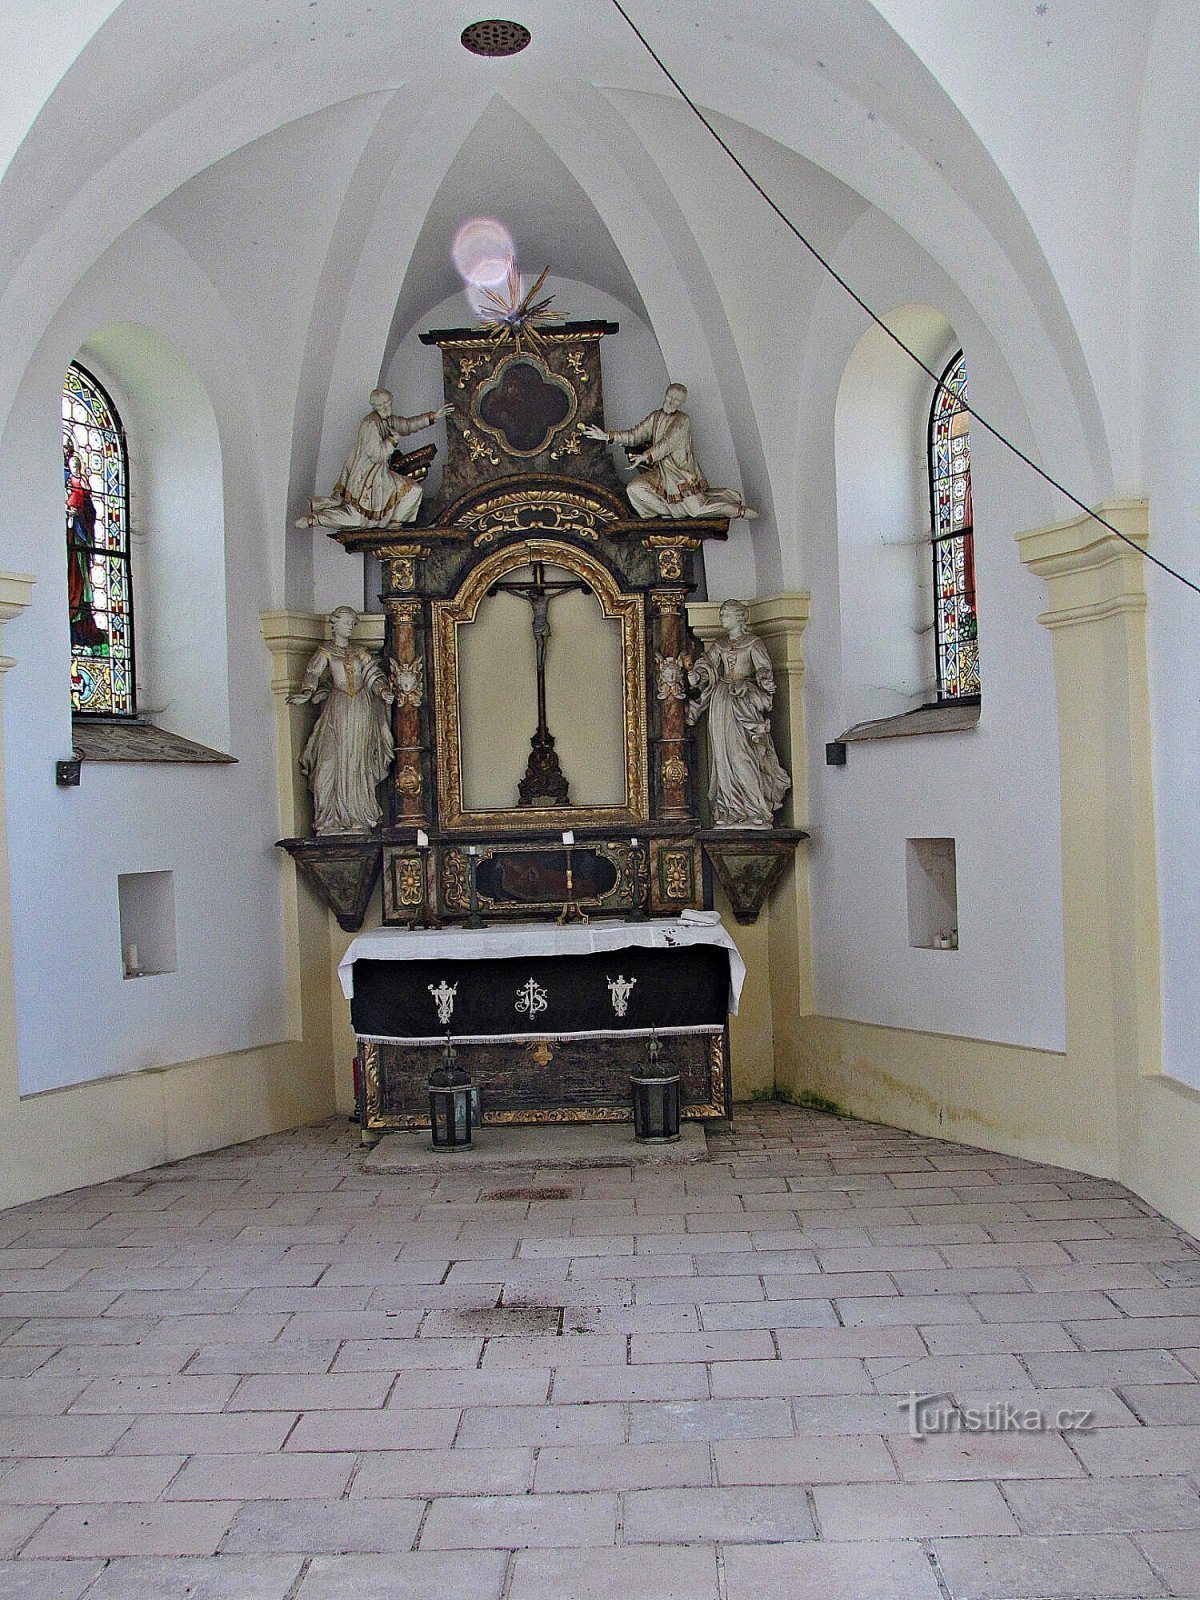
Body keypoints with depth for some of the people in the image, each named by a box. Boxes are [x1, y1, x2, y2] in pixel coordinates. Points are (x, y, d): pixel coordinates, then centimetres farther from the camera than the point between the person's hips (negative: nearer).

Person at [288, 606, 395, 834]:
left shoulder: (360, 652, 14)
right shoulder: (325, 652, 6)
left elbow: (374, 676, 7)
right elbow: (313, 674, -6)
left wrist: (384, 691, -12)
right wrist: (306, 692, -26)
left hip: (362, 709, 2)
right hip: (338, 709, -2)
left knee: (358, 762, 0)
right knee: (332, 761, -9)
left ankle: (358, 818, 1)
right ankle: (331, 820, -7)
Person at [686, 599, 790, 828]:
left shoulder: (753, 643, 3)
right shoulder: (718, 645, 17)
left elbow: (763, 669, -3)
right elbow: (707, 665, 7)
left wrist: (765, 682, -23)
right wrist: (697, 676, -13)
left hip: (746, 701, -5)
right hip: (722, 702, 5)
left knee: (745, 753, -12)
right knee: (724, 754, -2)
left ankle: (755, 811, -10)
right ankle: (730, 812, -1)